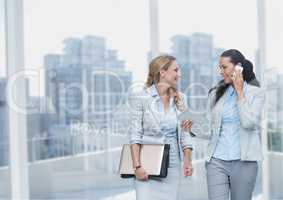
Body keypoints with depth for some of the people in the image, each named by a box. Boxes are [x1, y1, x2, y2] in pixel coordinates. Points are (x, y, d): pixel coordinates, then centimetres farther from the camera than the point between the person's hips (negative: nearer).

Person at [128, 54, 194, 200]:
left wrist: (187, 160, -2)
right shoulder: (140, 97, -6)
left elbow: (184, 133, 9)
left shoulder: (180, 98, 7)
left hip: (172, 166, 4)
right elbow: (135, 134, -8)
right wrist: (137, 166, -14)